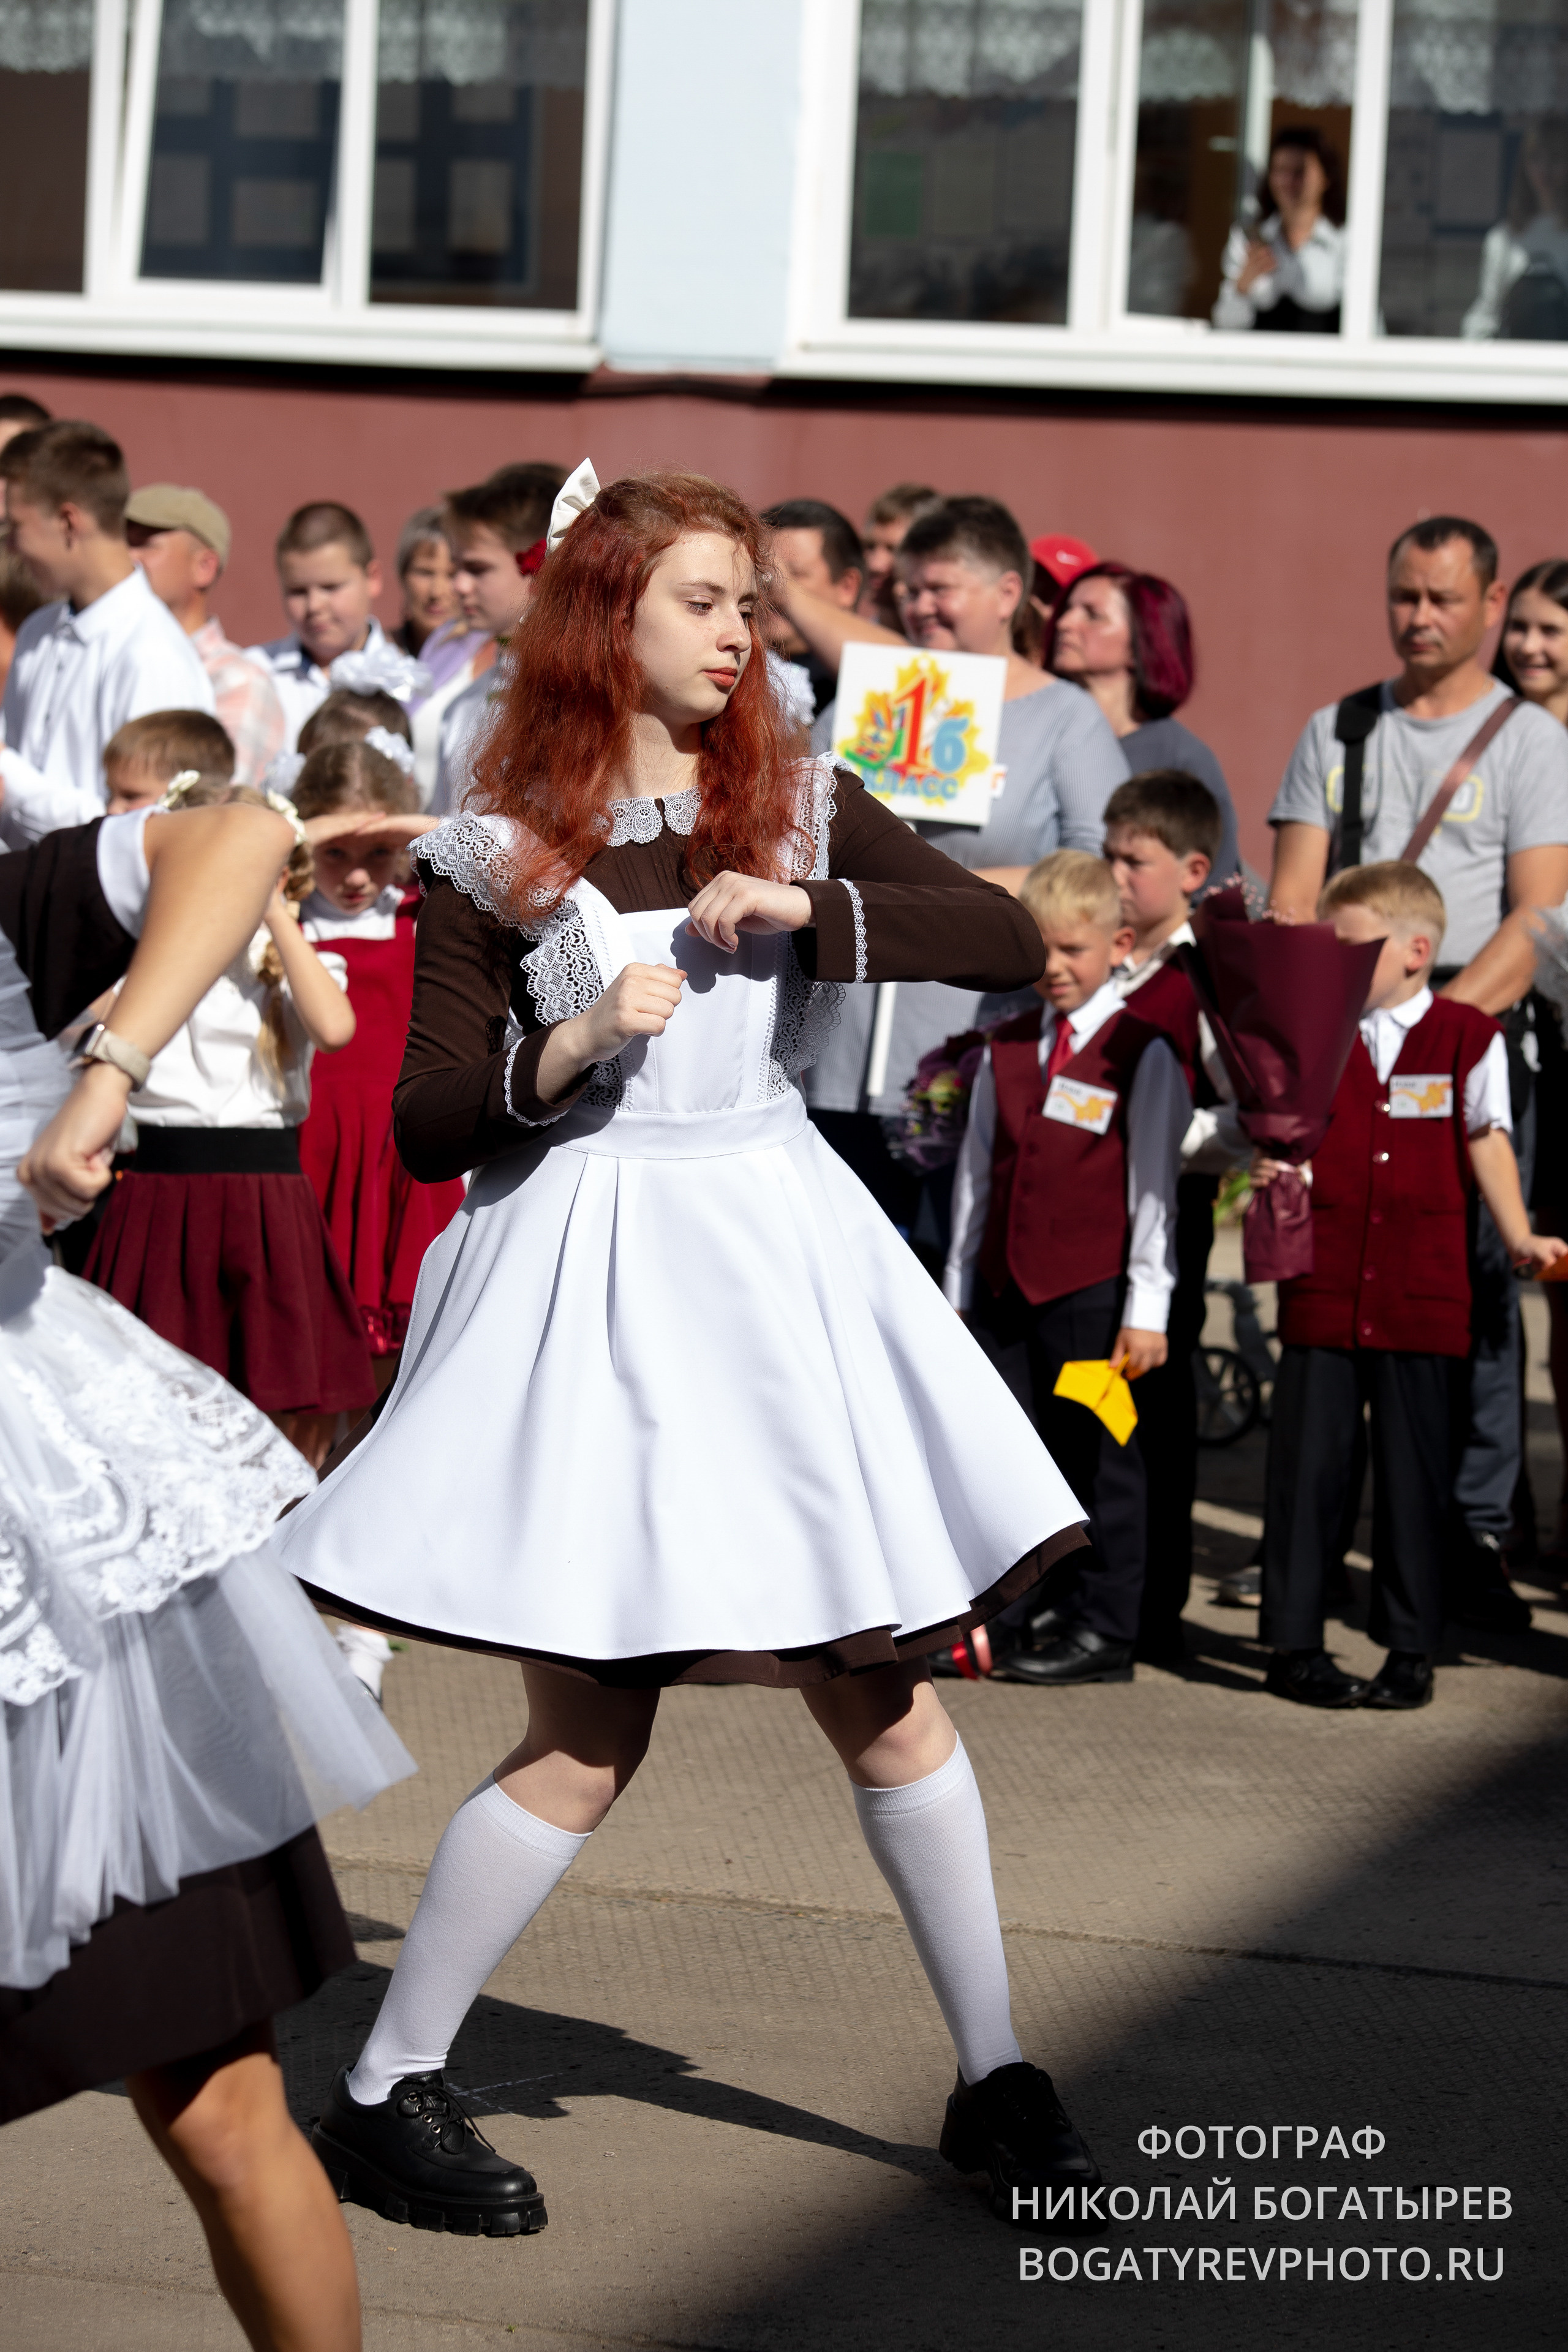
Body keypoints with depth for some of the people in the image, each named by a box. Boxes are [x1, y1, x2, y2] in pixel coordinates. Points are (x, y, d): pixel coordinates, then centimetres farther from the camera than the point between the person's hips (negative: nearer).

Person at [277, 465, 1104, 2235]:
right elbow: (427, 1128, -5)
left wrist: (812, 910, -15)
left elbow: (1009, 941, -4)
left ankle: (994, 2083, 19)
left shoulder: (798, 808, 7)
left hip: (776, 1248, 4)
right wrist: (565, 1049, -21)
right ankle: (382, 2095, 8)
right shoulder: (491, 859, -3)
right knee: (588, 1739, -6)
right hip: (588, 1270, -4)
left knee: (881, 1690, 7)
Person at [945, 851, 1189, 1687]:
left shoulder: (1139, 1053, -3)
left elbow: (1154, 1186, -5)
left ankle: (1102, 1632, 6)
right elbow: (977, 1173, 17)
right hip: (1011, 1288, 5)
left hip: (1093, 1290, -5)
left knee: (1099, 1457, 0)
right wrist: (957, 1291, 16)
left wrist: (1146, 1309, -8)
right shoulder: (1007, 1049, 12)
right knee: (1047, 1457, 8)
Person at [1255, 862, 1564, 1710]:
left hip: (1425, 1295, -1)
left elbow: (1487, 1145, 4)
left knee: (1417, 1472, 5)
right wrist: (1268, 1167, -9)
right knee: (1308, 1465, 2)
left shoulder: (1468, 1037, 1)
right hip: (1322, 1287, 1)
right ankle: (1295, 1644, 10)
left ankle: (1411, 1648, 13)